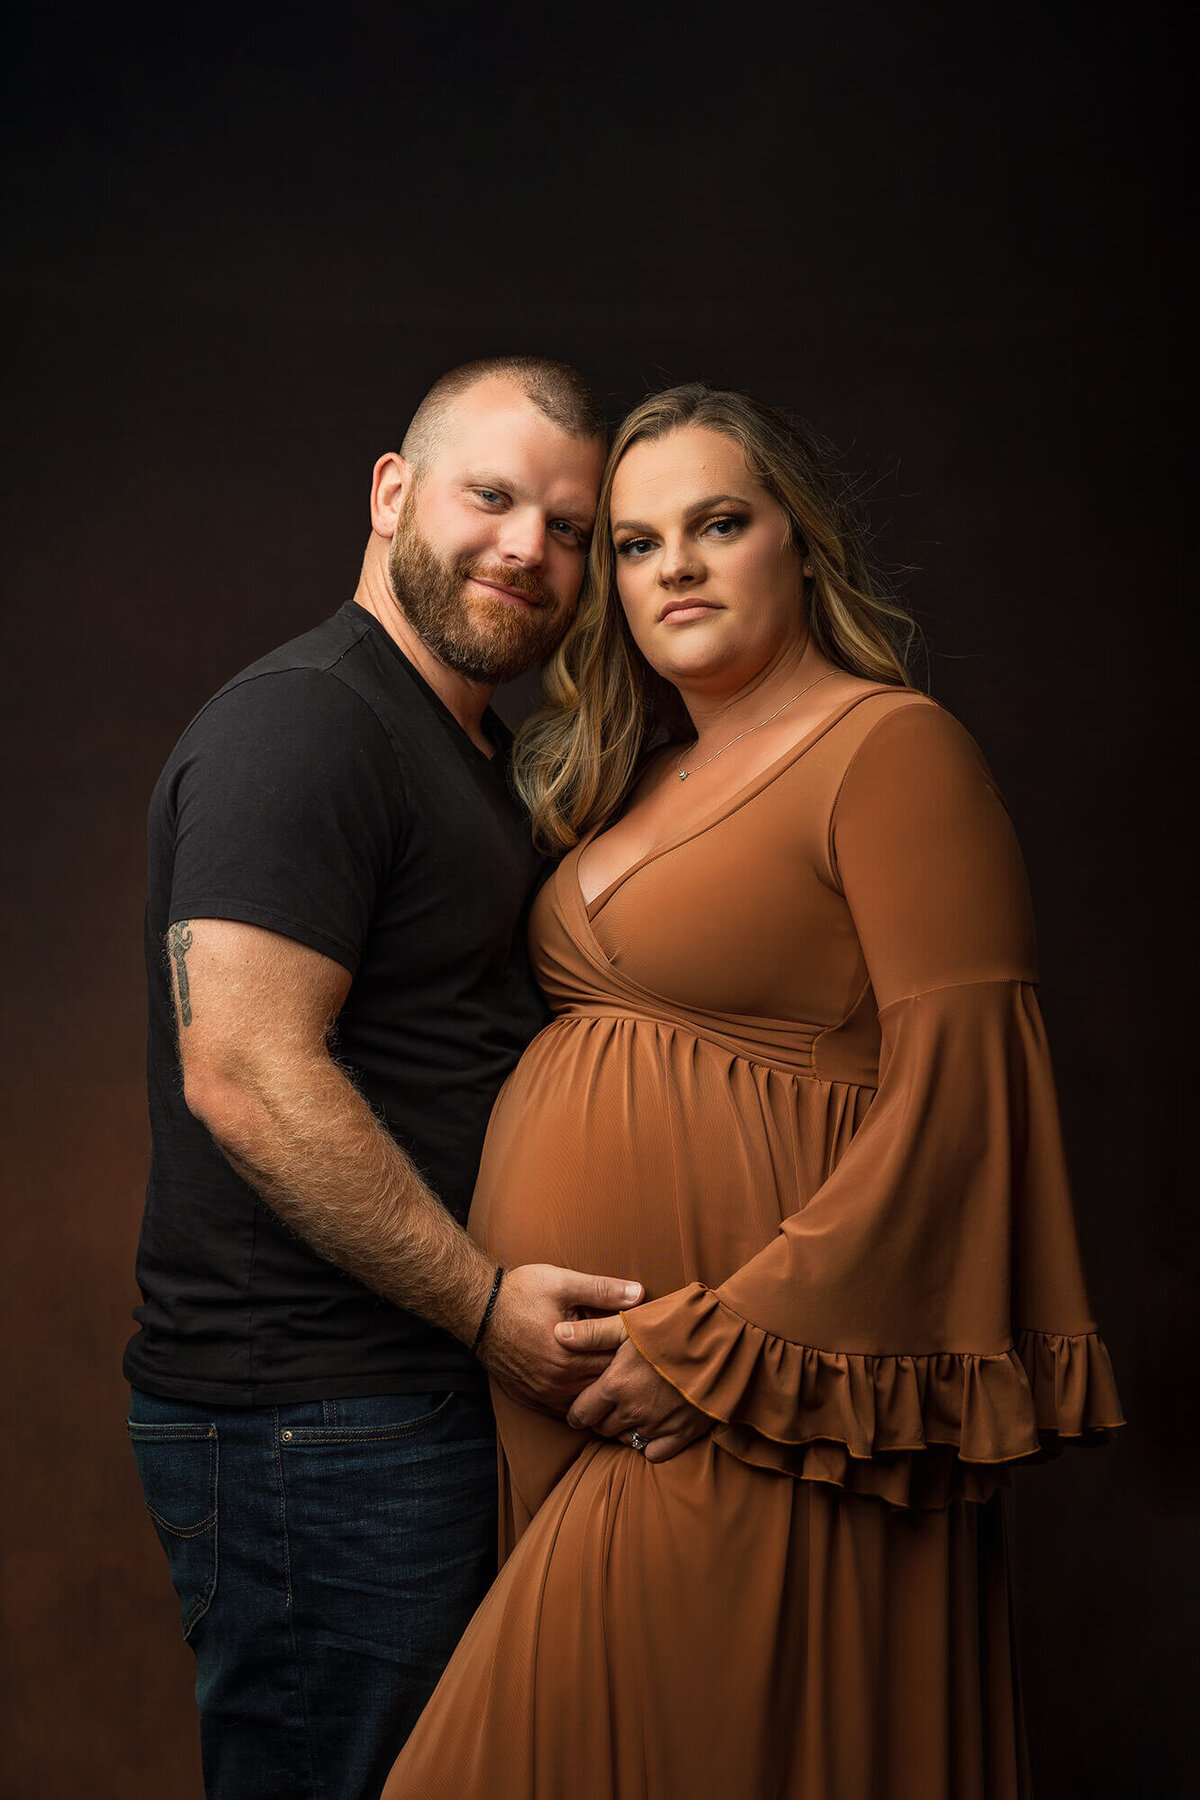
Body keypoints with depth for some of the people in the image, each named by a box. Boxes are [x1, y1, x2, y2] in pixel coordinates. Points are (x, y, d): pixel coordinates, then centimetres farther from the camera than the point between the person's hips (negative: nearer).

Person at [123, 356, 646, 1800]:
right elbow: (248, 1075, -24)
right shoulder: (298, 722, -15)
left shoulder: (470, 752, 18)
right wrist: (487, 1302, -20)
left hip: (431, 1402, 10)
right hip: (313, 1418, -10)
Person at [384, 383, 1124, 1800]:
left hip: (744, 1418, -7)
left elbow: (959, 1090, -16)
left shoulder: (892, 748, -8)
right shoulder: (636, 779, 14)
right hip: (564, 1401, 7)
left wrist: (725, 1343, -17)